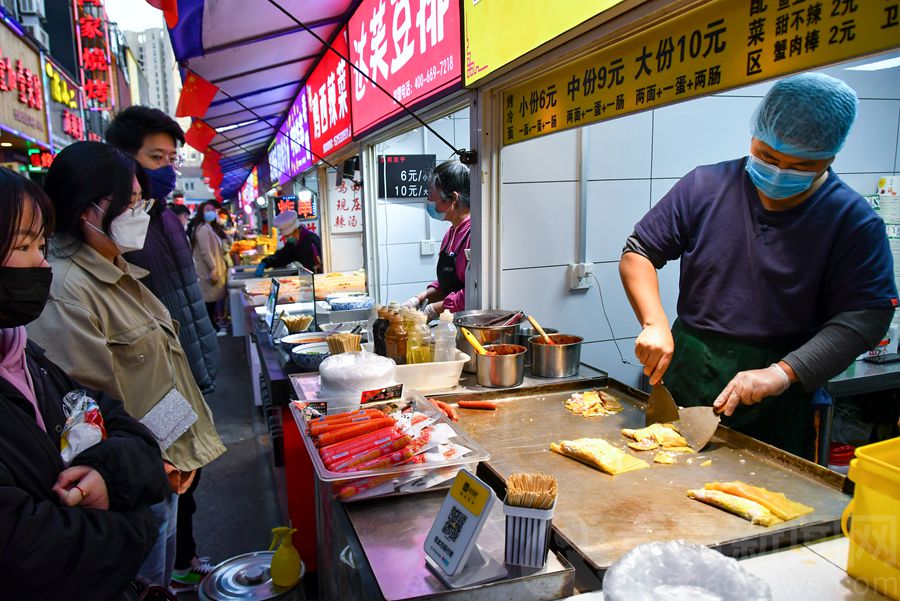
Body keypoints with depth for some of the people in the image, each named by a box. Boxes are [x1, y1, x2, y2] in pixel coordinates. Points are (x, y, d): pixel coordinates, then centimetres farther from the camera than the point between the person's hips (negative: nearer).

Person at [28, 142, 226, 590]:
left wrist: (184, 454, 12)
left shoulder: (119, 273, 8)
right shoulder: (65, 290, -23)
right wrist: (154, 464, -13)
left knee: (161, 579, 25)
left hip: (168, 465, 9)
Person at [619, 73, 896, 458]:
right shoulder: (705, 186, -3)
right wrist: (655, 324, -15)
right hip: (684, 380, 2)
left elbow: (865, 315, -13)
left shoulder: (854, 221, -6)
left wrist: (784, 372, -27)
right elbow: (638, 253, 0)